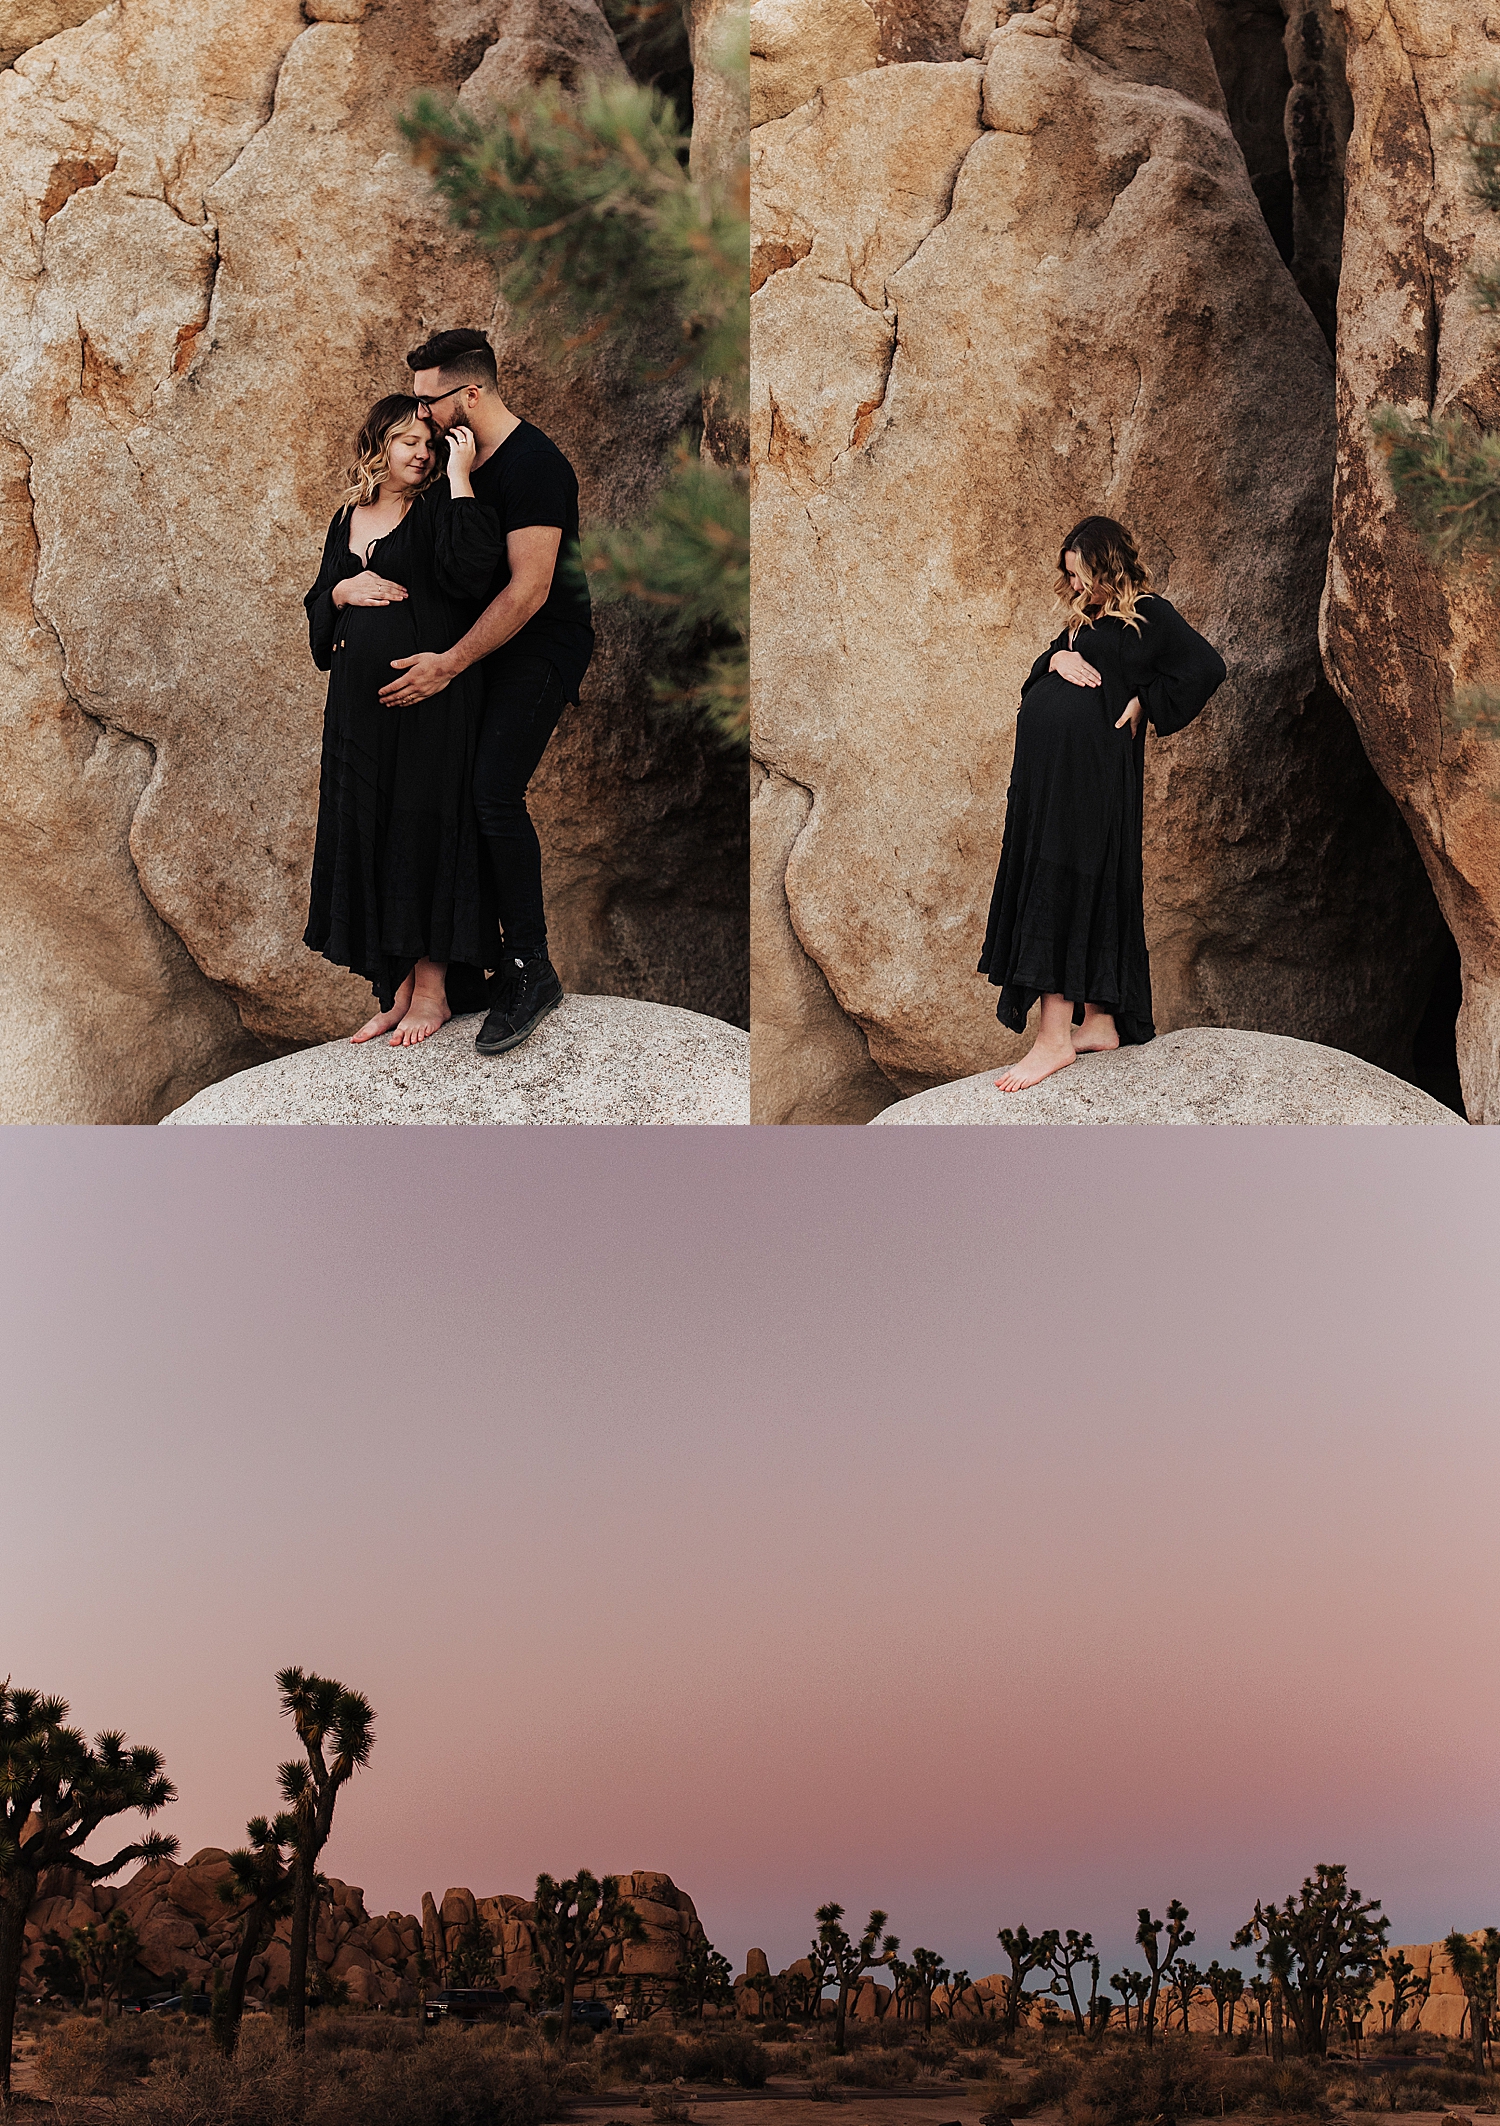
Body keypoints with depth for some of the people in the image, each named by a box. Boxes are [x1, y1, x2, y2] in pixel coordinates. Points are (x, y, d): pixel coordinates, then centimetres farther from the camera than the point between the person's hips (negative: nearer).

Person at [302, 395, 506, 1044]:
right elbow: (317, 608, 20)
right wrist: (343, 591, -2)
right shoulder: (348, 520, 15)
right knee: (367, 837, 6)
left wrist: (459, 477, -18)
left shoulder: (437, 508, -1)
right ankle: (395, 990, 15)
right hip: (360, 702, 6)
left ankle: (431, 992, 6)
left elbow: (470, 570, -22)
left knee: (421, 832, -3)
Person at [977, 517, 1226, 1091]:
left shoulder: (1148, 614, 0)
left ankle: (1057, 1036, -13)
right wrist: (1056, 658, 0)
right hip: (1048, 763, 8)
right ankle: (1099, 1023, 13)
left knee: (1062, 879, -12)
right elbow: (1038, 672, 22)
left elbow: (1207, 667, -8)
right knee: (1089, 888, 8)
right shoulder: (1085, 620, 24)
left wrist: (1142, 703, -7)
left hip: (1089, 765, -8)